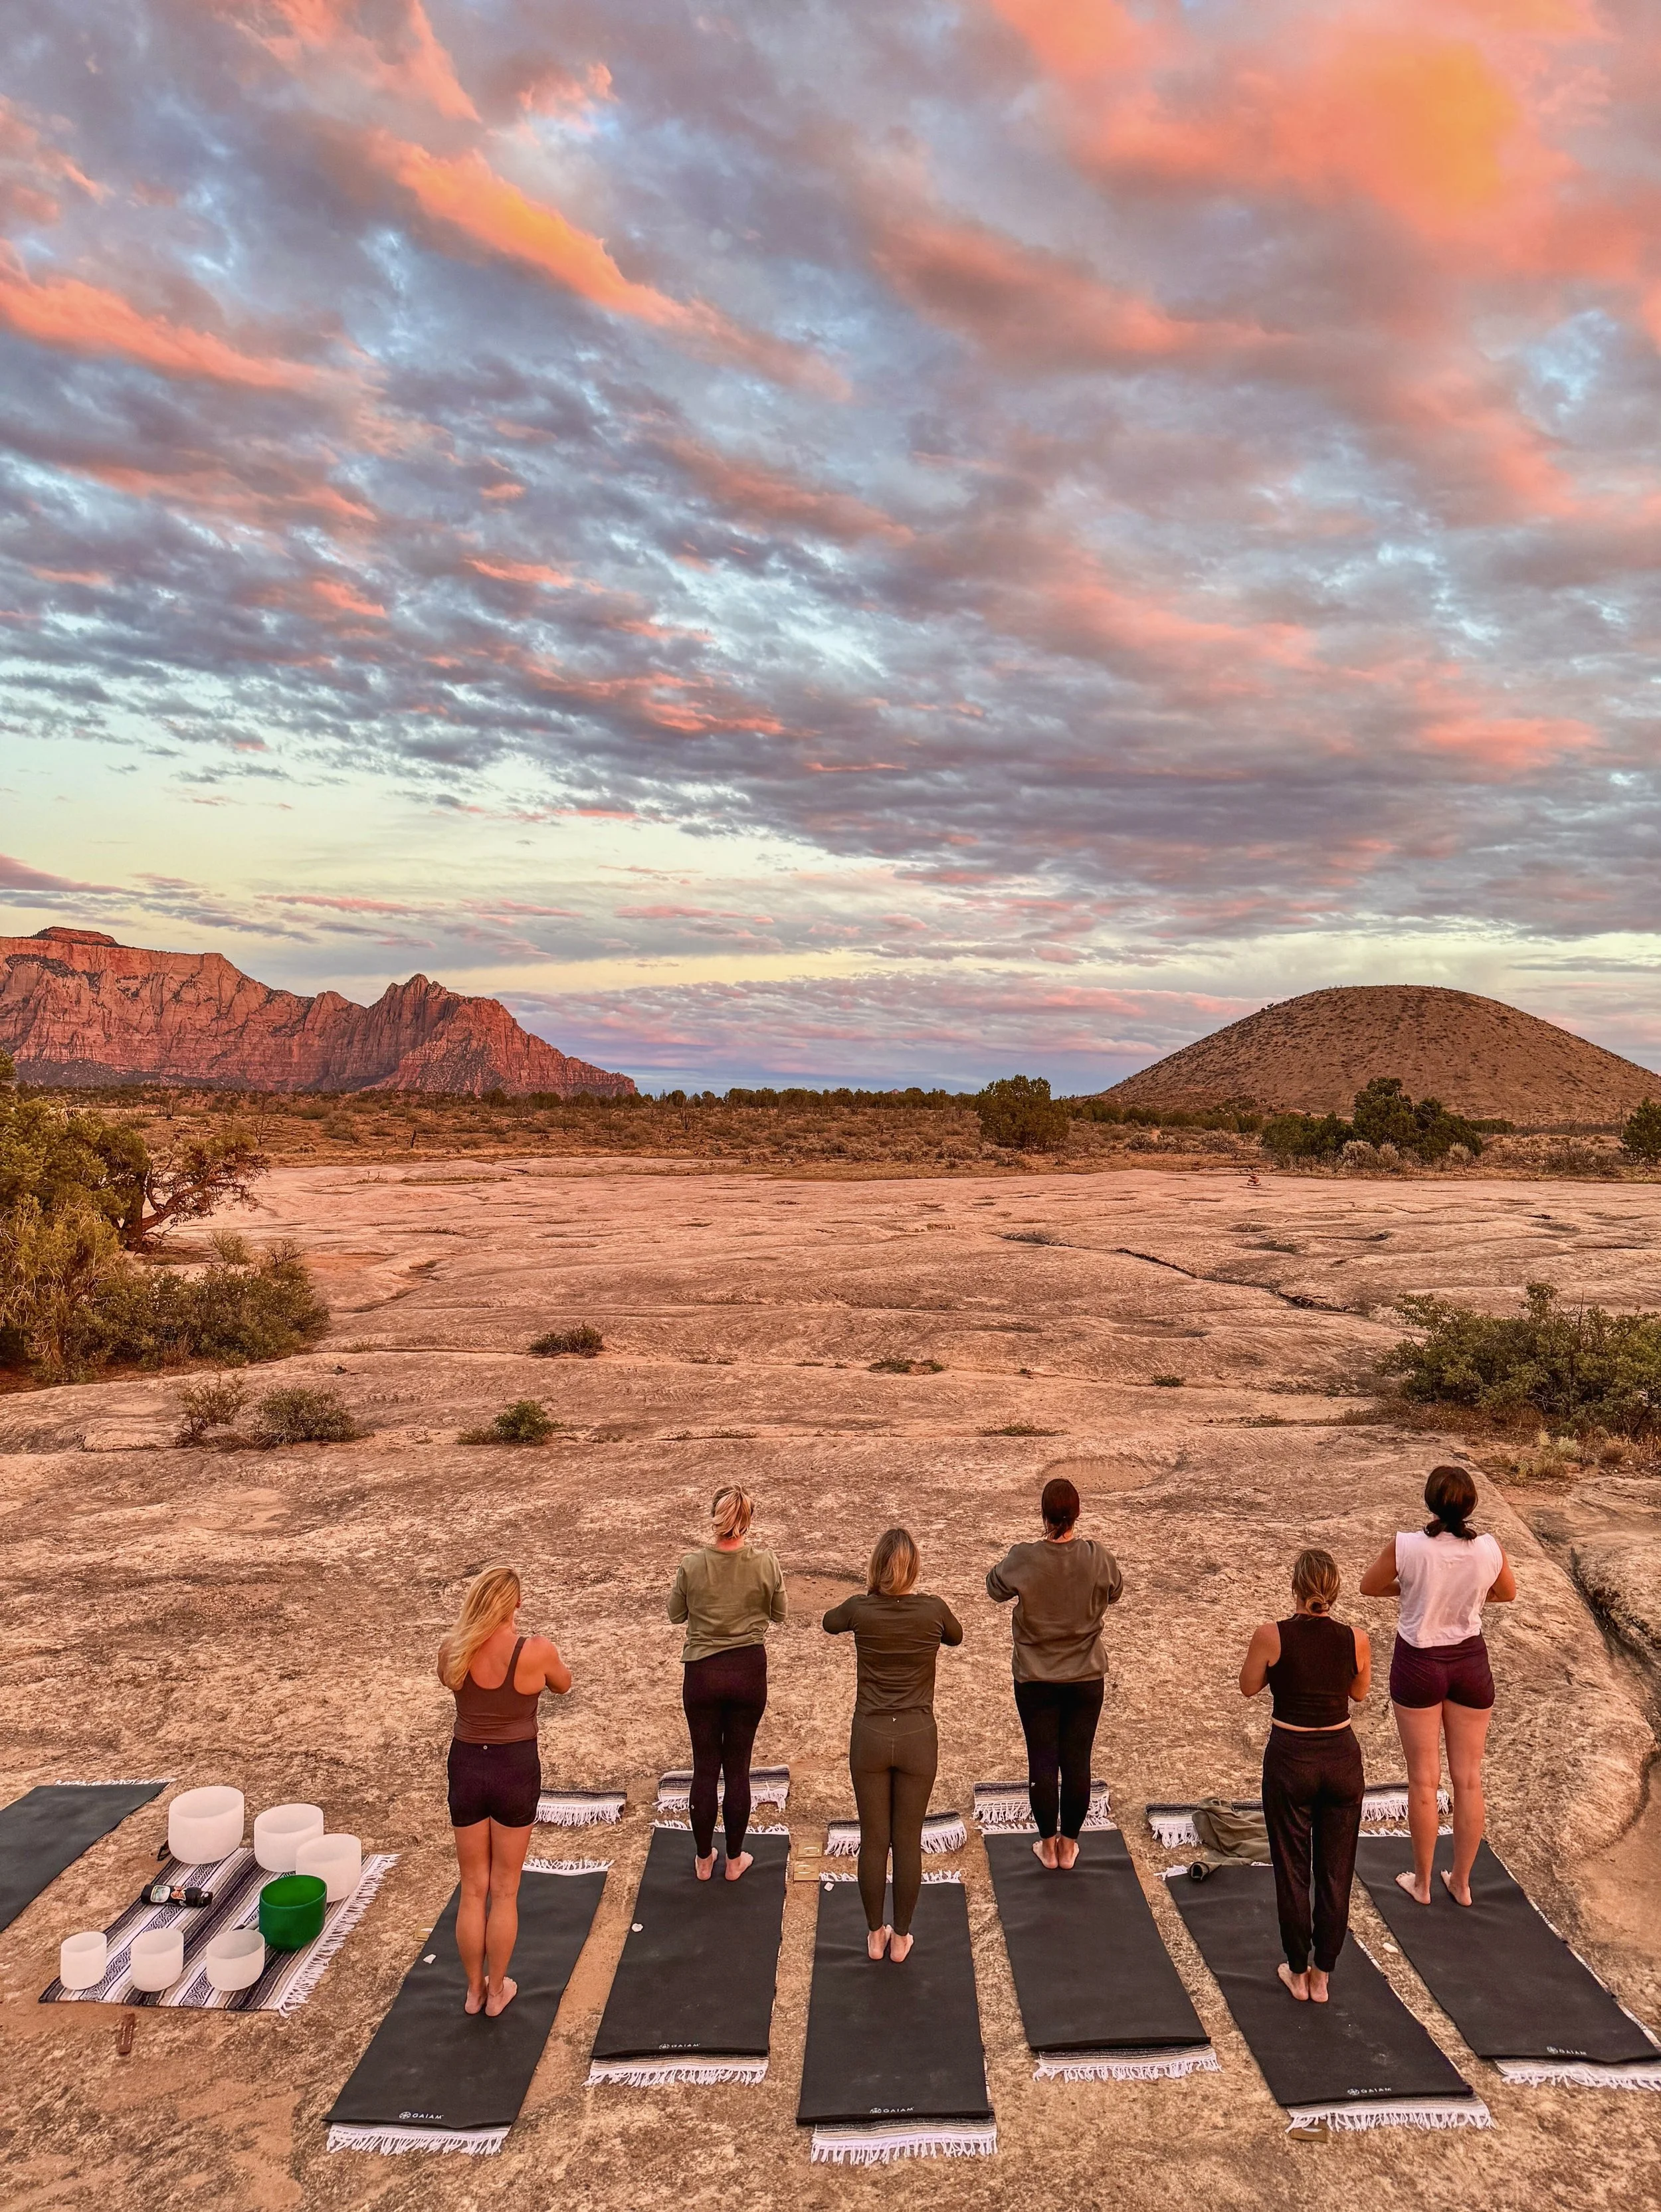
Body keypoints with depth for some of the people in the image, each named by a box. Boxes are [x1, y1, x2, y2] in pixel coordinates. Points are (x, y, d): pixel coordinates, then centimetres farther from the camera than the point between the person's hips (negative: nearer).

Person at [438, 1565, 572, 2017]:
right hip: (516, 1769, -2)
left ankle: (473, 1990, 32)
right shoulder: (536, 1651, -20)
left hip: (466, 1767, 2)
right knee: (504, 1890, 15)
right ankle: (496, 1991, 28)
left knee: (472, 1889, 19)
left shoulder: (452, 1650, -12)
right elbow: (563, 1685, 2)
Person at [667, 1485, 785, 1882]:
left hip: (702, 1672, 0)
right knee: (738, 1768, 14)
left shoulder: (692, 1565, -15)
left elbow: (675, 1614, 0)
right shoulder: (766, 1564, -14)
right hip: (749, 1672, 0)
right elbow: (778, 1614, 1)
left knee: (705, 1768, 15)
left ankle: (704, 1858, 28)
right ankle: (734, 1860, 26)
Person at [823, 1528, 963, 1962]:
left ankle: (875, 1935, 29)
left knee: (873, 1841, 14)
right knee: (908, 1842, 13)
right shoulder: (933, 1609, -11)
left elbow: (829, 1623, 14)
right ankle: (900, 1937, 26)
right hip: (917, 1739, 0)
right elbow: (955, 1637, 13)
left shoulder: (860, 1609, -11)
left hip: (869, 1738, 0)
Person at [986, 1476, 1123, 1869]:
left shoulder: (1023, 1559, -20)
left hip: (1036, 1680, -1)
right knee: (1077, 1763, 13)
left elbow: (995, 1590, -1)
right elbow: (1115, 1592, 6)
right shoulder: (1098, 1557, -16)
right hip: (1086, 1678, 1)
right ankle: (1069, 1844, 26)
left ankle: (1048, 1845, 25)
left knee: (1042, 1762, 12)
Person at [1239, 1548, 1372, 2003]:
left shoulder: (1271, 1636, -18)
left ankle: (1298, 1973, 28)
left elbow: (1248, 1688, -2)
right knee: (1335, 1872, 17)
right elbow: (1360, 1693, 7)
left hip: (1290, 1759, -2)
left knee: (1291, 1869, 15)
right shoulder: (1356, 1639, -12)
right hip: (1341, 1757, 2)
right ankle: (1321, 1975, 28)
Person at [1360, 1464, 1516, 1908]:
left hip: (1418, 1663, -2)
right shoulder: (1489, 1549, -14)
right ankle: (1461, 1881, 29)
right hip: (1470, 1662, 2)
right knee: (1468, 1778, 16)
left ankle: (1422, 1882, 25)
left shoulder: (1406, 1546, -22)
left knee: (1423, 1779, 11)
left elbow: (1369, 1587, -4)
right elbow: (1507, 1593, 8)